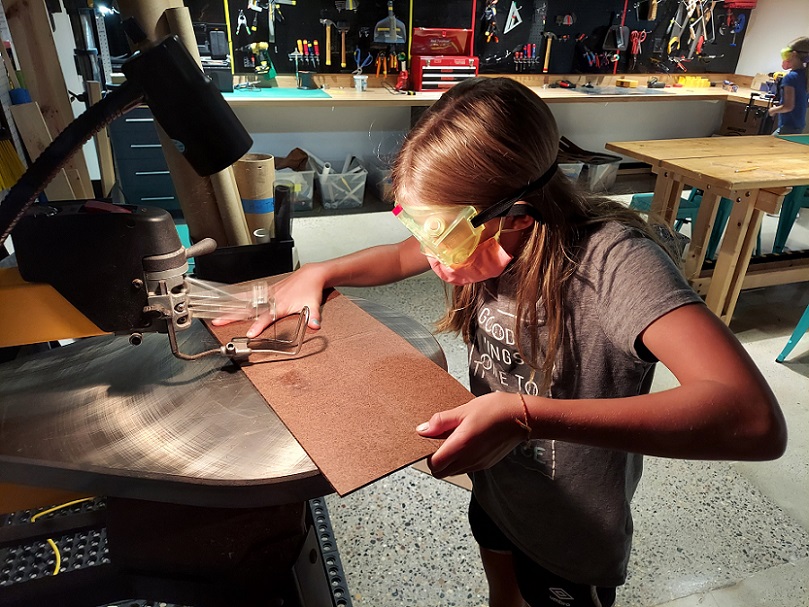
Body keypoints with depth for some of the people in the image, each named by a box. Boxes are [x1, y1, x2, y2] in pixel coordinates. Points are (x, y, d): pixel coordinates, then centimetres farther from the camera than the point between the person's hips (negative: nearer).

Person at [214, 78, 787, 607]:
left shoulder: (610, 261, -36)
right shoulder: (486, 235, -17)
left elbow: (756, 420, -46)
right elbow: (402, 257, 3)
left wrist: (526, 416, -53)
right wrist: (321, 272, -13)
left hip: (571, 541, -5)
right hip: (494, 491, 5)